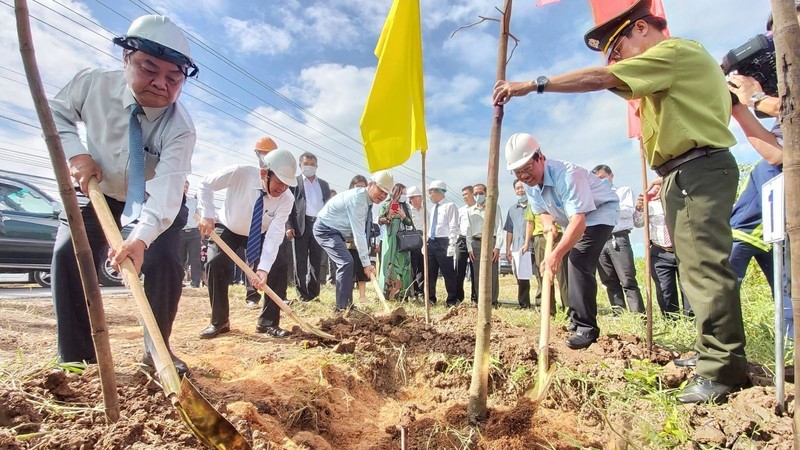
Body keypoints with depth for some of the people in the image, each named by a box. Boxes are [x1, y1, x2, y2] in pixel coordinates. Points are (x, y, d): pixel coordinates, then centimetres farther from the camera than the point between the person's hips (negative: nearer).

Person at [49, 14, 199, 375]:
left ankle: (156, 349, 5)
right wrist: (75, 153, -20)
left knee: (164, 262, -18)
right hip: (98, 189, 3)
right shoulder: (93, 82, -22)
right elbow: (56, 111, -1)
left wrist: (141, 237, -60)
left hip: (158, 198, -2)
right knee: (68, 254, -11)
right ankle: (76, 359, 2)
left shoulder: (180, 129, -32)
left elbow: (167, 188, -45)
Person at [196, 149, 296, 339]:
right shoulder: (240, 173, -33)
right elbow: (206, 184, -18)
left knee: (278, 267, -15)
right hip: (227, 229, -1)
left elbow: (274, 235, -32)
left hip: (259, 235, 1)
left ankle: (268, 322, 0)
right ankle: (219, 322, -1)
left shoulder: (286, 199, -29)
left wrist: (263, 268, -42)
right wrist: (207, 216, -29)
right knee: (216, 264, -21)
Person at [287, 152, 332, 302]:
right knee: (300, 261, -1)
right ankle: (302, 294, 4)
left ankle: (313, 293, 11)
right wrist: (289, 226, -11)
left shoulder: (324, 184, 19)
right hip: (301, 225, -3)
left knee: (316, 261, 5)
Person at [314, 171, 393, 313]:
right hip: (325, 229, -10)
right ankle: (342, 307, -10)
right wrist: (366, 263, -29)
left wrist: (366, 261, 2)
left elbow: (363, 231, 5)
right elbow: (359, 234, -31)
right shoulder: (358, 198, -28)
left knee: (346, 264, 9)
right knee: (346, 262, -19)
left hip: (336, 231, 10)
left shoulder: (367, 200, 1)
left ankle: (346, 304, 18)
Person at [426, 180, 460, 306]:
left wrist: (451, 245, -19)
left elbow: (453, 227, -12)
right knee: (430, 272, 11)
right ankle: (430, 298, 22)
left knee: (448, 273, -2)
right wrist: (426, 243, 15)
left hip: (443, 243, -8)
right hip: (431, 243, 8)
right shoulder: (434, 208, 19)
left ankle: (452, 300, 8)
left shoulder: (450, 206, -5)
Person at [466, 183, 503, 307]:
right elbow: (468, 230, 14)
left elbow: (499, 228, 1)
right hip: (476, 243, 3)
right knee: (477, 275, 2)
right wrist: (469, 248, 4)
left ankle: (493, 301, 5)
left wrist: (497, 247, -9)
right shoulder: (470, 210, 15)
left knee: (493, 274, -4)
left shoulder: (494, 208, 6)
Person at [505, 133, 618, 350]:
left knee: (579, 263, -24)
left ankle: (585, 328, -17)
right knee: (570, 267, 10)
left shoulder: (567, 175, -35)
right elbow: (542, 210, 9)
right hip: (573, 219, 9)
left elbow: (579, 221, -44)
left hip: (599, 212, -9)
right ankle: (576, 322, 26)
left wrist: (556, 254, -56)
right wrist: (547, 222, -16)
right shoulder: (529, 184, -9)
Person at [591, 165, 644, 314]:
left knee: (628, 281, -9)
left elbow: (628, 211, -2)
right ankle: (619, 314, 7)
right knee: (610, 282, 3)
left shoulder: (624, 191, 14)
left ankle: (638, 315, -9)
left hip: (618, 239, -4)